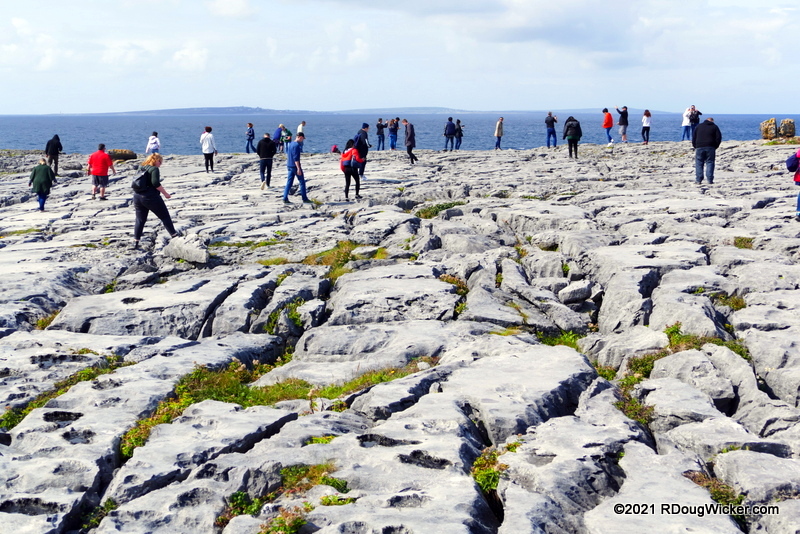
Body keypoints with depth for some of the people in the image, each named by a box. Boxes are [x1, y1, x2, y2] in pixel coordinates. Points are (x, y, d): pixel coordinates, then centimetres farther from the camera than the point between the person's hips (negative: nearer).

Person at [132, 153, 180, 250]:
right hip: (150, 197, -7)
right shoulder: (154, 169, -7)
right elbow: (155, 183, -19)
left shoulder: (141, 168, 16)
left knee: (140, 220, 12)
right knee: (165, 216, 7)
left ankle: (135, 242, 7)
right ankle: (174, 235, 11)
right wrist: (165, 193, -11)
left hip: (137, 197, 7)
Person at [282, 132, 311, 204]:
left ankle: (285, 199, 1)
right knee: (302, 182, 2)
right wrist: (298, 168, -22)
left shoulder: (290, 144, 13)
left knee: (289, 183, 7)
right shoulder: (297, 145, -16)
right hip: (295, 166, -9)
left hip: (289, 166, 9)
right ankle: (304, 199, 6)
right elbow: (296, 158, -21)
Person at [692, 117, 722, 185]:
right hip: (710, 148, -1)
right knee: (710, 163, 2)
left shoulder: (698, 126, 14)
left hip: (699, 147, 1)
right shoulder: (715, 127, 9)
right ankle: (709, 180, -4)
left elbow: (693, 138, 10)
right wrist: (715, 146, 11)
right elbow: (719, 137, 3)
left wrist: (695, 146, 14)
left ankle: (698, 180, -3)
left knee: (699, 164, 4)